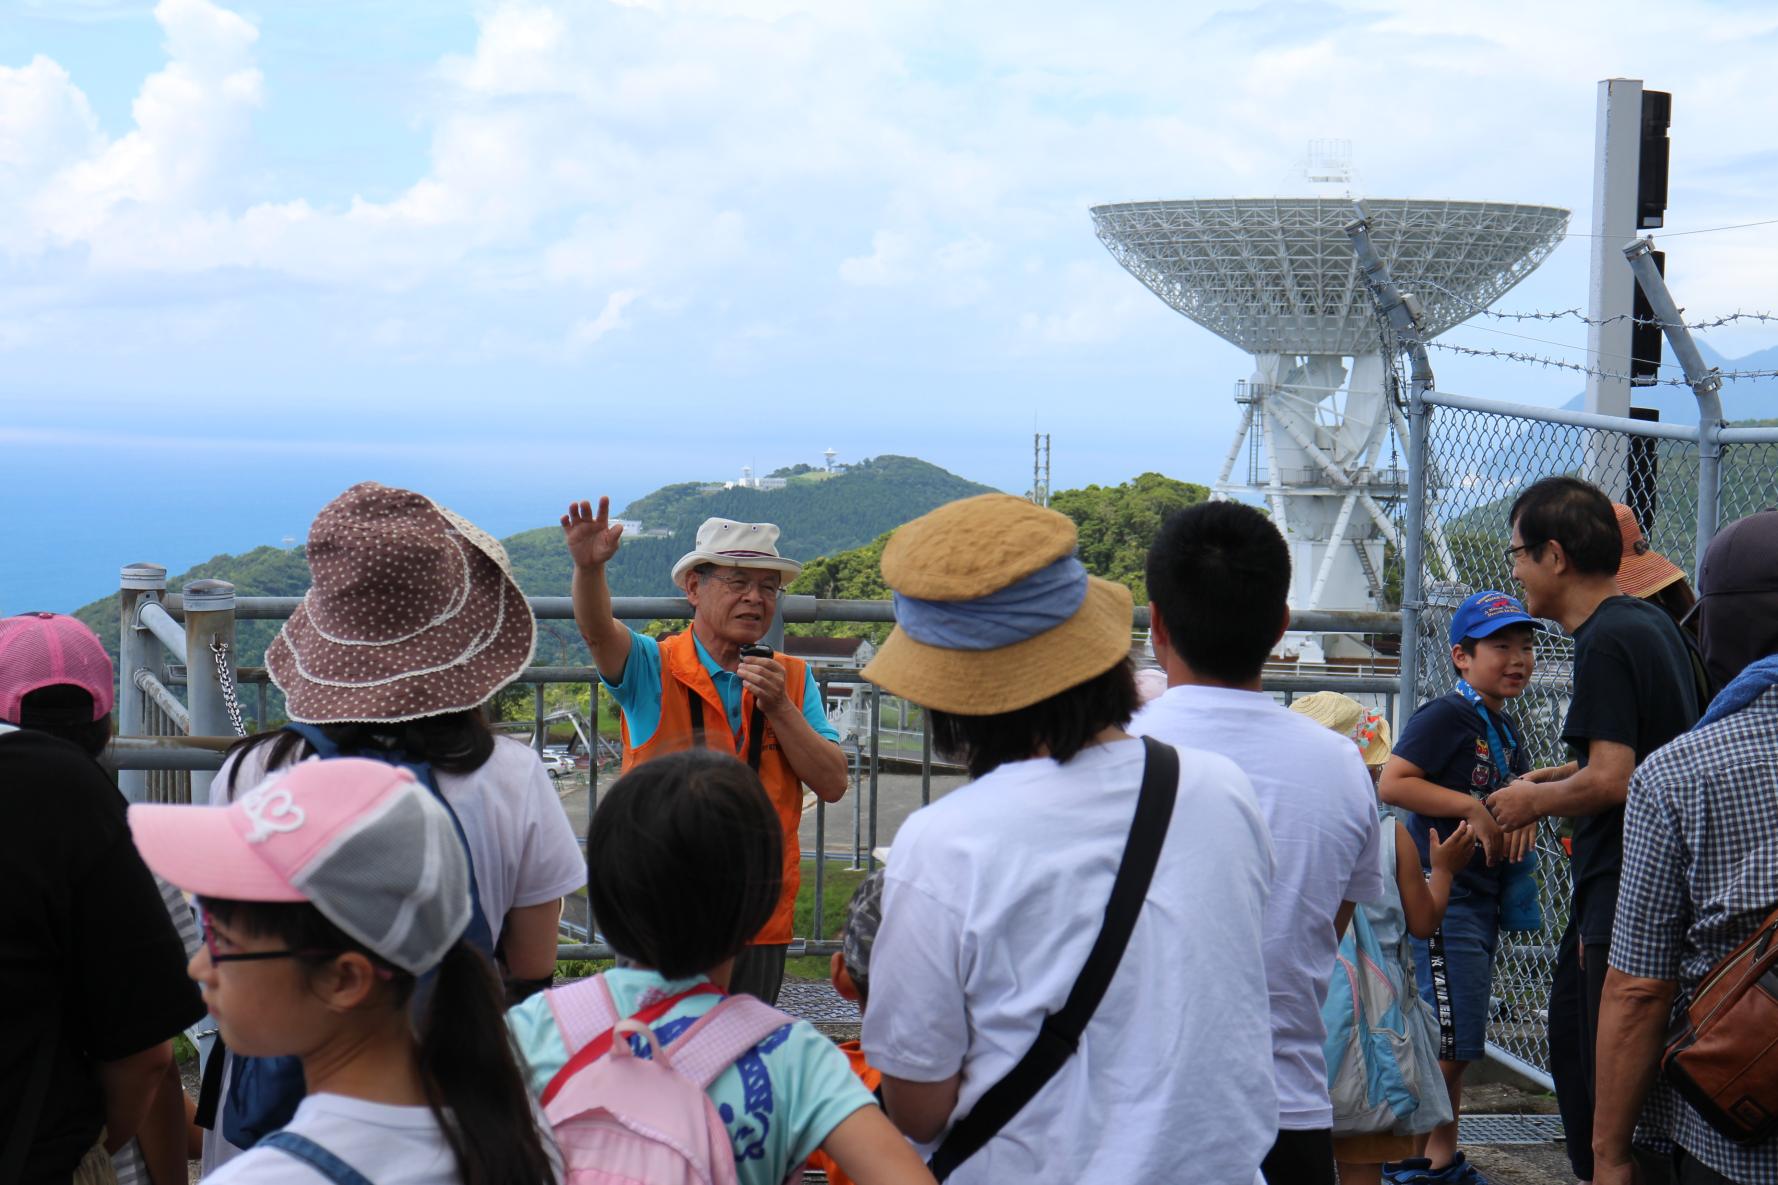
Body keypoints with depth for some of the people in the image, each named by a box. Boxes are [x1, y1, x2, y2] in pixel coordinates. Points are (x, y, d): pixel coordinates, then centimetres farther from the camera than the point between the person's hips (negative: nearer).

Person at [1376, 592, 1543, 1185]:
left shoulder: (1509, 730, 14)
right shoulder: (1446, 715, -13)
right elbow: (1392, 782, -22)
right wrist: (1474, 809, -21)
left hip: (1485, 899, 9)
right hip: (1443, 896, -9)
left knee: (1458, 1045, 14)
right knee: (1448, 1042, -8)